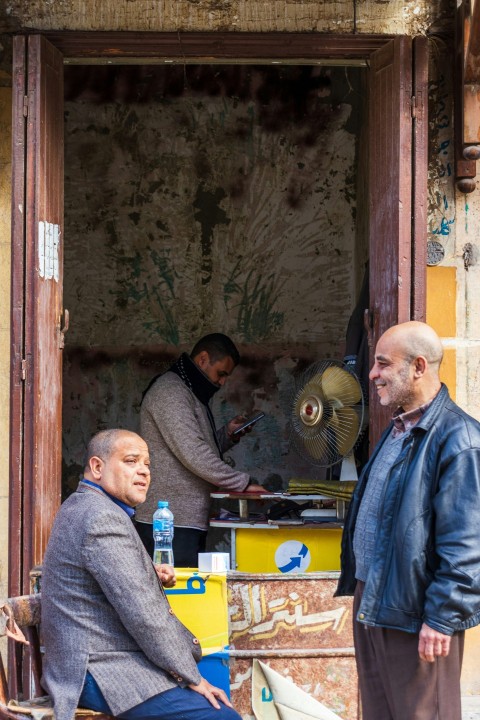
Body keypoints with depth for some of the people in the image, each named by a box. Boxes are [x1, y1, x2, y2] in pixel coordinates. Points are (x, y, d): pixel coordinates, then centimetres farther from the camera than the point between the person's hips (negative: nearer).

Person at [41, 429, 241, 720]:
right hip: (103, 672, -11)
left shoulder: (80, 508, 16)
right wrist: (191, 677, -13)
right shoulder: (103, 517, -18)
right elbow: (143, 616, -21)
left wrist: (151, 576, 12)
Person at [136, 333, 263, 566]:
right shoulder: (169, 392, -11)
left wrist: (227, 434, 12)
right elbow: (193, 454, -19)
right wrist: (243, 483, -14)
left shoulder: (192, 394, 23)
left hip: (191, 521, 10)